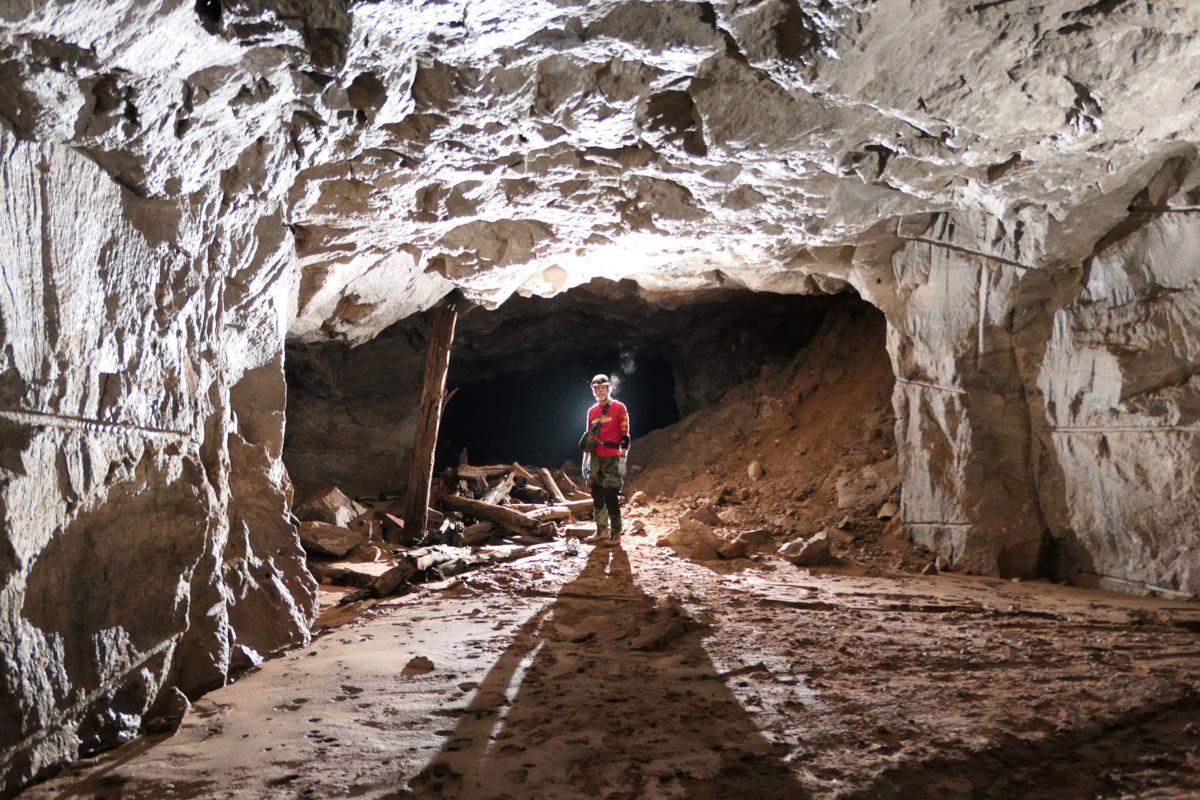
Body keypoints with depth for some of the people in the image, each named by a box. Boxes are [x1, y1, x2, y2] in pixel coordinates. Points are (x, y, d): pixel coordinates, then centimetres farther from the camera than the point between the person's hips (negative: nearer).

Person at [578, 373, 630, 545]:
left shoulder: (619, 408, -2)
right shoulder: (592, 411, 15)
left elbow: (624, 436, -5)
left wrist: (623, 459, -11)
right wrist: (585, 462, 16)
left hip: (612, 458, -6)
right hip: (595, 459, 6)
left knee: (611, 496, -9)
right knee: (597, 495, 7)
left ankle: (616, 533, -3)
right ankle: (602, 531, 16)